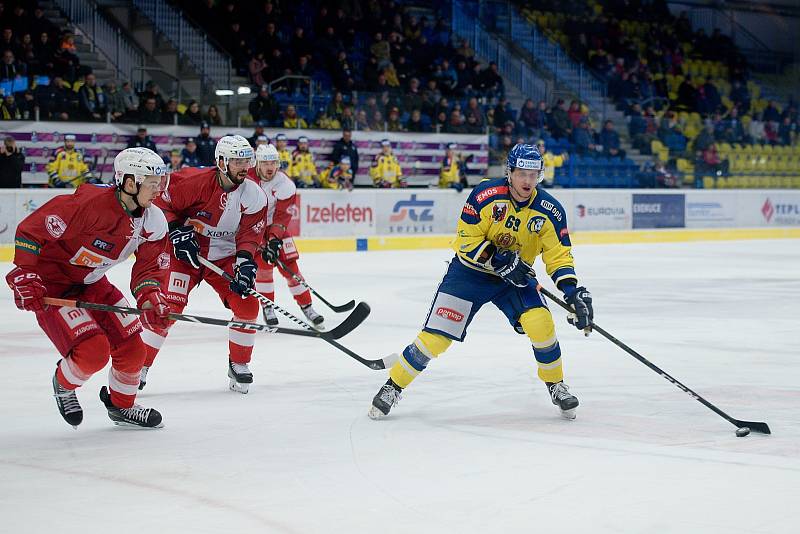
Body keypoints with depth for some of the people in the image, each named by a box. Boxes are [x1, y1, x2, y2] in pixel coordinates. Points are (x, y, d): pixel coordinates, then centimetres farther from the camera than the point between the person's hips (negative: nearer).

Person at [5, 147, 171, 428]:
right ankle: (63, 383, 15)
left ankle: (121, 405, 30)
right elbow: (30, 229, -26)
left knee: (131, 347, 4)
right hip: (50, 284, -7)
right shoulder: (90, 203, -31)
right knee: (93, 352, -19)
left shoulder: (153, 221, -8)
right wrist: (25, 276, -26)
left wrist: (151, 299, -21)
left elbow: (150, 266, -1)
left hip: (91, 283, 8)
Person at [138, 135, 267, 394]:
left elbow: (249, 235, -8)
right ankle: (138, 367, -3)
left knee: (247, 305, -10)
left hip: (224, 257, 4)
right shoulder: (195, 181, -21)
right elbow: (161, 202, -12)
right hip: (186, 253, -3)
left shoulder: (255, 197, -9)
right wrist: (177, 231, -22)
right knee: (167, 307, -15)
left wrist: (245, 262, -25)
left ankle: (239, 364, 12)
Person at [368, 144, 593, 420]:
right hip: (470, 270, -2)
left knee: (541, 323, -20)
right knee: (436, 335, -9)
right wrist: (497, 259, -28)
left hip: (517, 275, 2)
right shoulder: (486, 195, -21)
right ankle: (393, 387, 9)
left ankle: (556, 385, 5)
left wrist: (573, 291, -24)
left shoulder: (550, 210, -13)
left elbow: (559, 255, -10)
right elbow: (467, 241, -17)